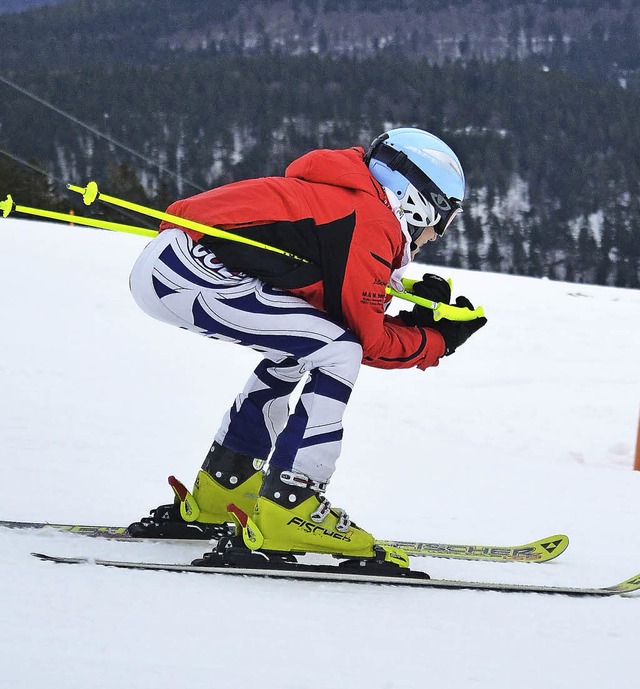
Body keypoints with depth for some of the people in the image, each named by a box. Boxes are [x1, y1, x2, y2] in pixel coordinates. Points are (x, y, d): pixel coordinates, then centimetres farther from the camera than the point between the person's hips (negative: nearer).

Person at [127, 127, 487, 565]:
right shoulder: (372, 225, -5)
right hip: (188, 268, -11)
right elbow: (370, 342, -2)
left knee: (296, 354, 25)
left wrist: (421, 316, 14)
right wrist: (440, 340, 11)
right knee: (336, 354, -11)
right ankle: (287, 511, -12)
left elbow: (353, 320, 23)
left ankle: (218, 496, 28)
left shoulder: (346, 199, 23)